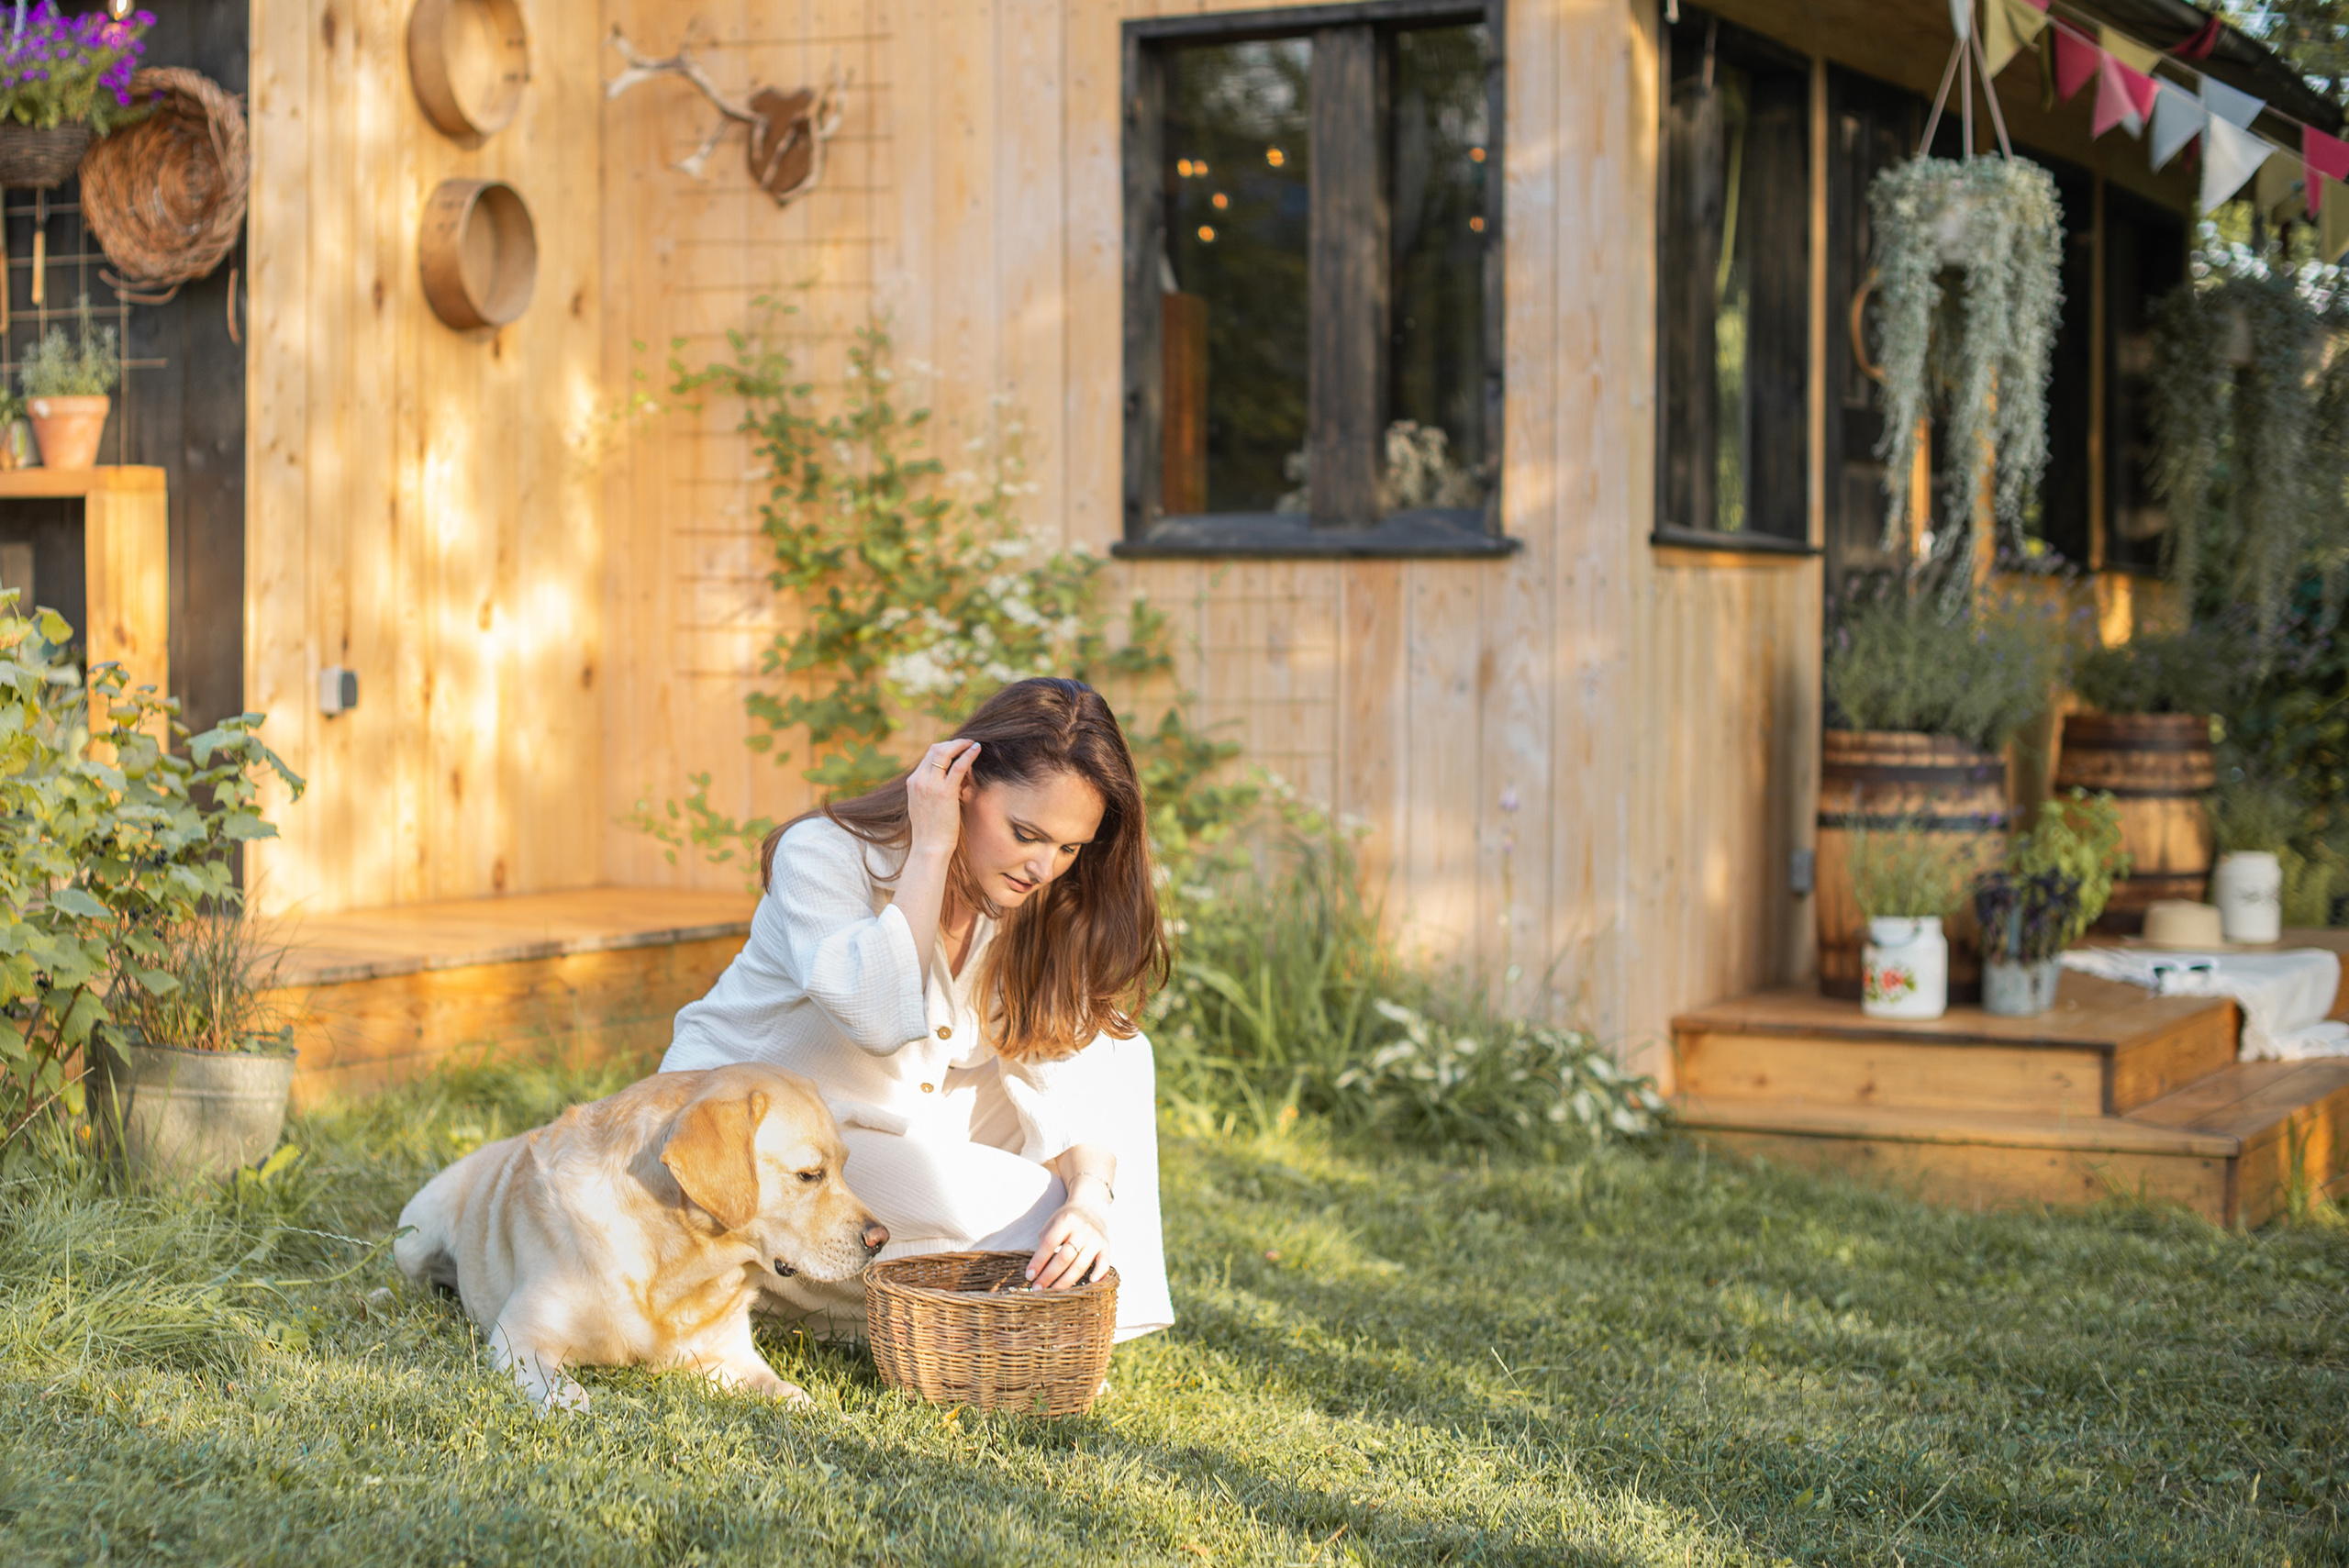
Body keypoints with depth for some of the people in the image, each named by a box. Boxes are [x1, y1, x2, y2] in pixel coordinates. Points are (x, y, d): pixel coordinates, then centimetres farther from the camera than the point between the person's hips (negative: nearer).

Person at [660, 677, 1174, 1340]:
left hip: (907, 1145, 6)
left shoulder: (1044, 908, -5)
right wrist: (929, 852, -33)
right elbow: (877, 1016, -37)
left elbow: (1070, 1072, -11)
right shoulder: (823, 854, -21)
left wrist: (1090, 1194, -29)